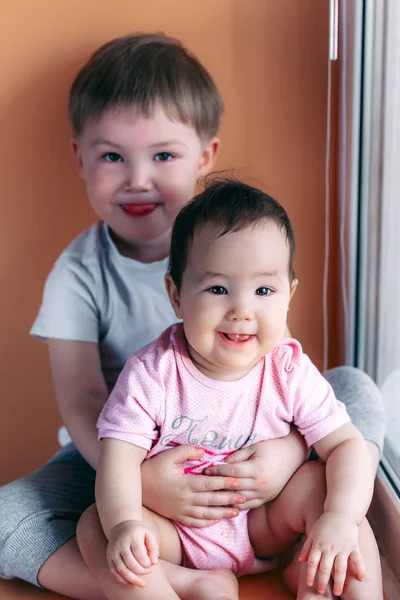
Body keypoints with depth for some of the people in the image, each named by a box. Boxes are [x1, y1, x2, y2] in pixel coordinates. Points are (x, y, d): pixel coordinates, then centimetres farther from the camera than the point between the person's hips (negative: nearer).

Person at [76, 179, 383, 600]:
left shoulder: (290, 373, -14)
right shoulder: (151, 372, -18)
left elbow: (347, 444, -15)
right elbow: (120, 454, -19)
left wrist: (340, 519, -32)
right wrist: (123, 523, -38)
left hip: (264, 527, 1)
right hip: (175, 530, 0)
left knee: (320, 484, -22)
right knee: (94, 526, -22)